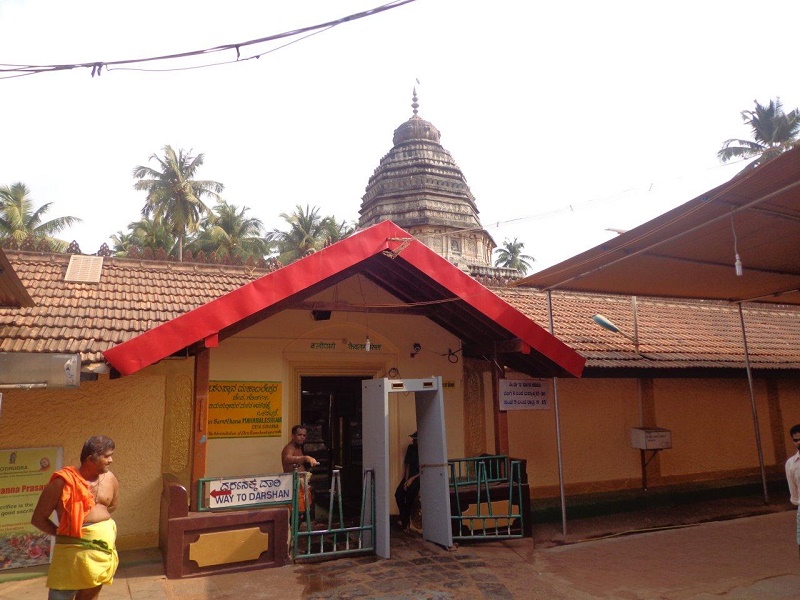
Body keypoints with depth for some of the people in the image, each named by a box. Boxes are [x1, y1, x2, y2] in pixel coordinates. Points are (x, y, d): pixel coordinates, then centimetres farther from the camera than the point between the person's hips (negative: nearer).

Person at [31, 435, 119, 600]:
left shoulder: (110, 479, 3)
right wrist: (61, 533, -7)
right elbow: (38, 518, -5)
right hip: (75, 547, -5)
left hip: (104, 546, 5)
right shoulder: (63, 482, -12)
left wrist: (100, 526, 12)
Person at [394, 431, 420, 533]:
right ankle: (406, 521, -10)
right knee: (398, 493, -16)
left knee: (410, 491, -24)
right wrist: (406, 479, -4)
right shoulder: (411, 447, 8)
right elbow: (407, 464, 8)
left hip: (420, 476, -4)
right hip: (410, 476, 5)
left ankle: (405, 520, -10)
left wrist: (412, 479, -15)